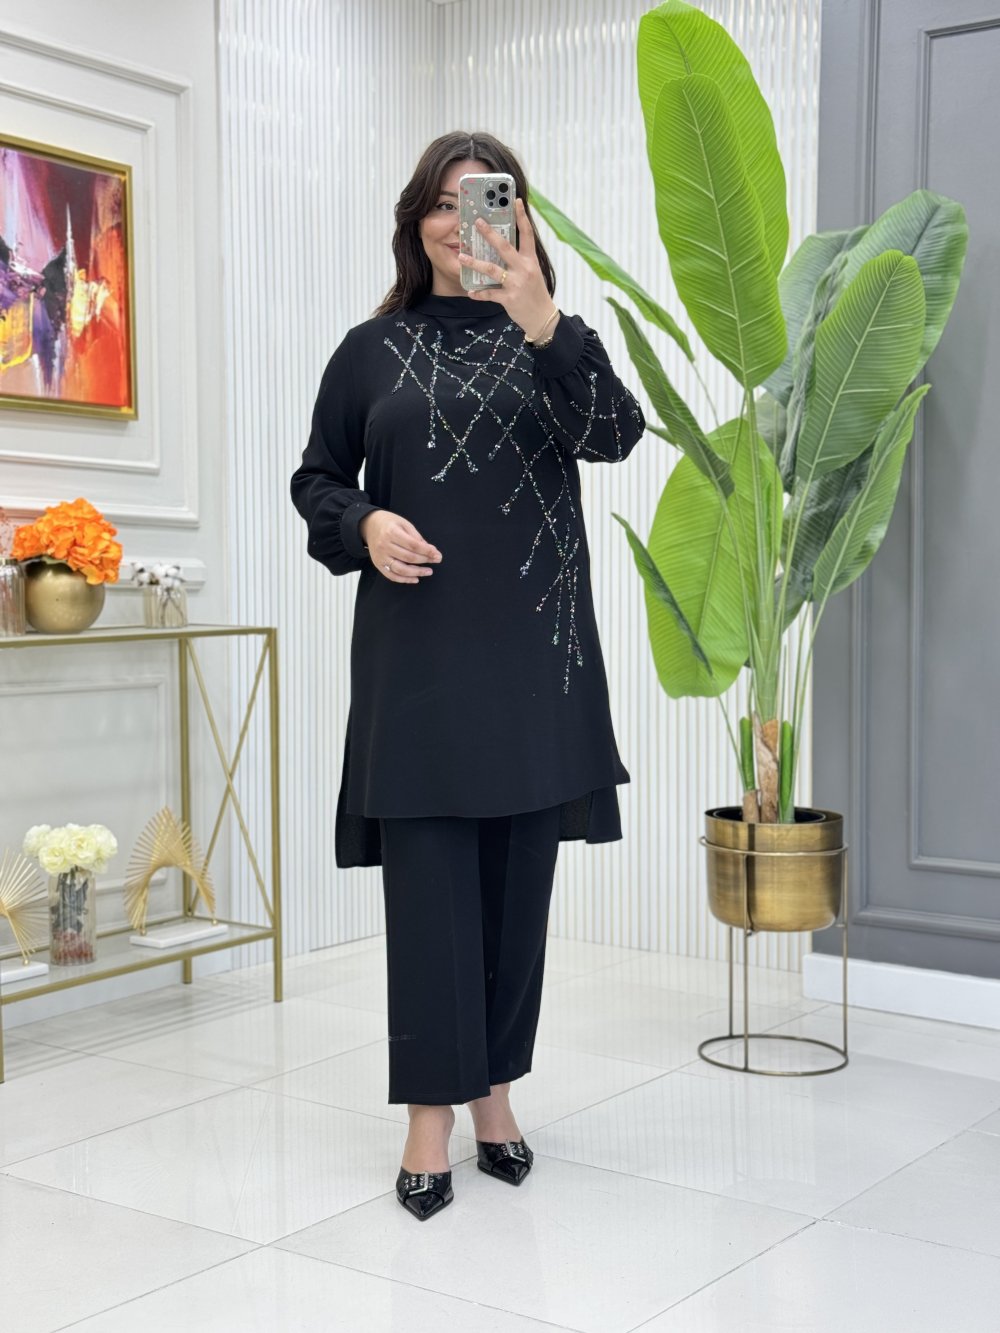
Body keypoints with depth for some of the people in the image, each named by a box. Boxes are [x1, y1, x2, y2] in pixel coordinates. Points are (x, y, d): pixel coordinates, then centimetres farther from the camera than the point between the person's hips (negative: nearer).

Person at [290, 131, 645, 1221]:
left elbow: (615, 436, -11)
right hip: (417, 652, -1)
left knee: (518, 877, 7)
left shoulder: (554, 342, 8)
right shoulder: (373, 350, 9)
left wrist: (541, 322, -24)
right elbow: (316, 478, 12)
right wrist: (364, 524, -9)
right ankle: (431, 1118, 5)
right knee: (428, 879, -3)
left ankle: (496, 1092, 21)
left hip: (533, 652, 1)